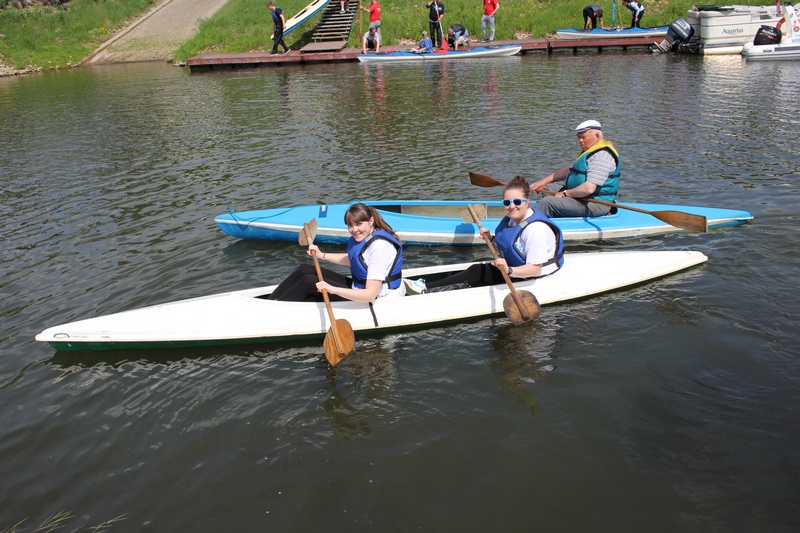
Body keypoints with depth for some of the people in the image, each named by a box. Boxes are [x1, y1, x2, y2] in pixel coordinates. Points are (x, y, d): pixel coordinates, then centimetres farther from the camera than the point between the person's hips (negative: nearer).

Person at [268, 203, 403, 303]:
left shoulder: (379, 247, -28)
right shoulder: (364, 235, -1)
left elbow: (370, 294, -32)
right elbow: (351, 260, 21)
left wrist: (333, 289, -40)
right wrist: (322, 255, 11)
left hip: (365, 299, -10)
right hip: (357, 285, 10)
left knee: (308, 281, -13)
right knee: (305, 270, 6)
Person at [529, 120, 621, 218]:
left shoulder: (601, 156, -20)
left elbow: (589, 188, -29)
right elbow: (570, 169, 21)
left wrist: (565, 193, -15)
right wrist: (545, 180, 11)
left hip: (595, 204, -12)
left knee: (547, 202, -24)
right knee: (547, 187, 18)